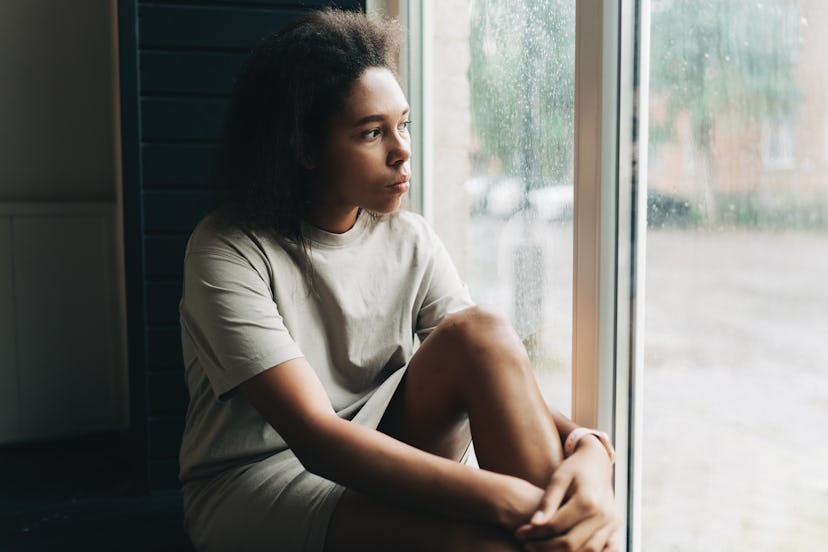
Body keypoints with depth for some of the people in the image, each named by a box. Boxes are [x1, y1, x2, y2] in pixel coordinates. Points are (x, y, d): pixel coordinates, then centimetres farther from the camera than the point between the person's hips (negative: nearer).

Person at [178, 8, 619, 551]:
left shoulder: (410, 240, -1)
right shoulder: (228, 252, -17)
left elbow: (497, 370, -9)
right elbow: (315, 436, -28)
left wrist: (589, 450, -33)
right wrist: (512, 501, -38)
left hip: (373, 457, 5)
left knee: (483, 333, -23)